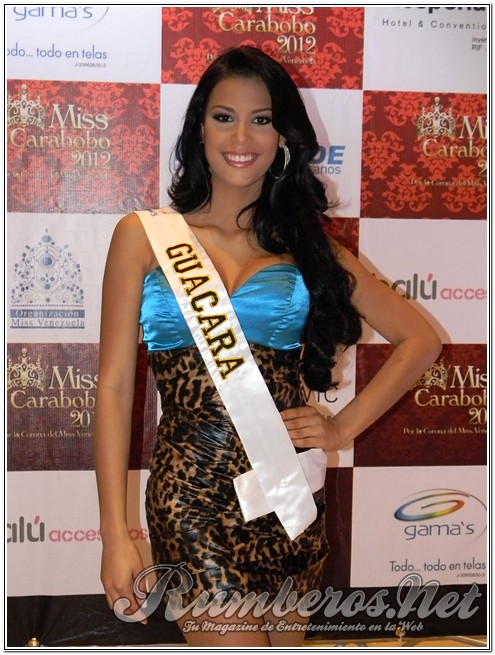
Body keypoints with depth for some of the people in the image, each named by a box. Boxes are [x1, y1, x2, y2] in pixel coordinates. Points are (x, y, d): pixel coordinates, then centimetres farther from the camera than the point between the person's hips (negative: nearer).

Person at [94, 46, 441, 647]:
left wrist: (344, 426, 1)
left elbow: (420, 338, 12)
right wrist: (115, 535, -6)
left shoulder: (305, 245, 8)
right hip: (191, 491, -2)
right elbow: (114, 388, -1)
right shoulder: (144, 237, 2)